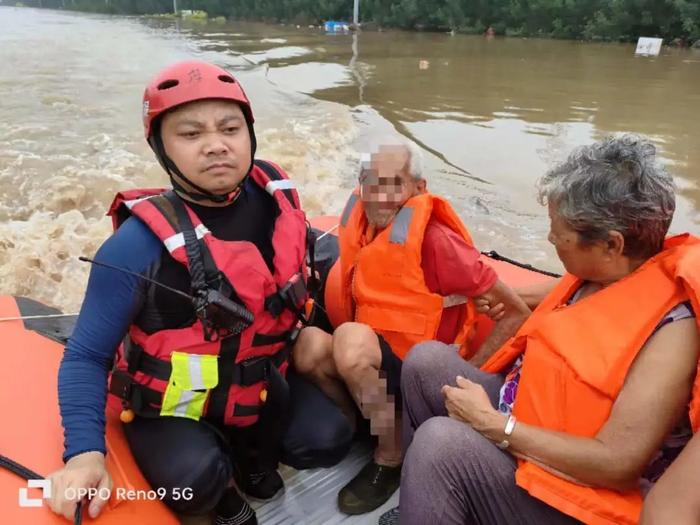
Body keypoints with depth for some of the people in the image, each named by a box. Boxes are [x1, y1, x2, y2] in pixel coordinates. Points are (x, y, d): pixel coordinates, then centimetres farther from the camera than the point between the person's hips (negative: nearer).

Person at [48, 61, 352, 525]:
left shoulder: (275, 195, -12)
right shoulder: (140, 245, -27)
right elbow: (86, 356, -18)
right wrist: (85, 452, -30)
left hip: (259, 381, 5)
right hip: (170, 402, -4)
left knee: (328, 441, -11)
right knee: (195, 483, -28)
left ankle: (247, 445, 19)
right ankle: (219, 481, 9)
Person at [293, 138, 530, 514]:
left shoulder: (436, 240, -20)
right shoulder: (363, 231, -2)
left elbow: (517, 313, -15)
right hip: (373, 365, 5)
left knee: (351, 339, -30)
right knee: (309, 343, -22)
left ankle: (391, 458, -10)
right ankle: (363, 425, 2)